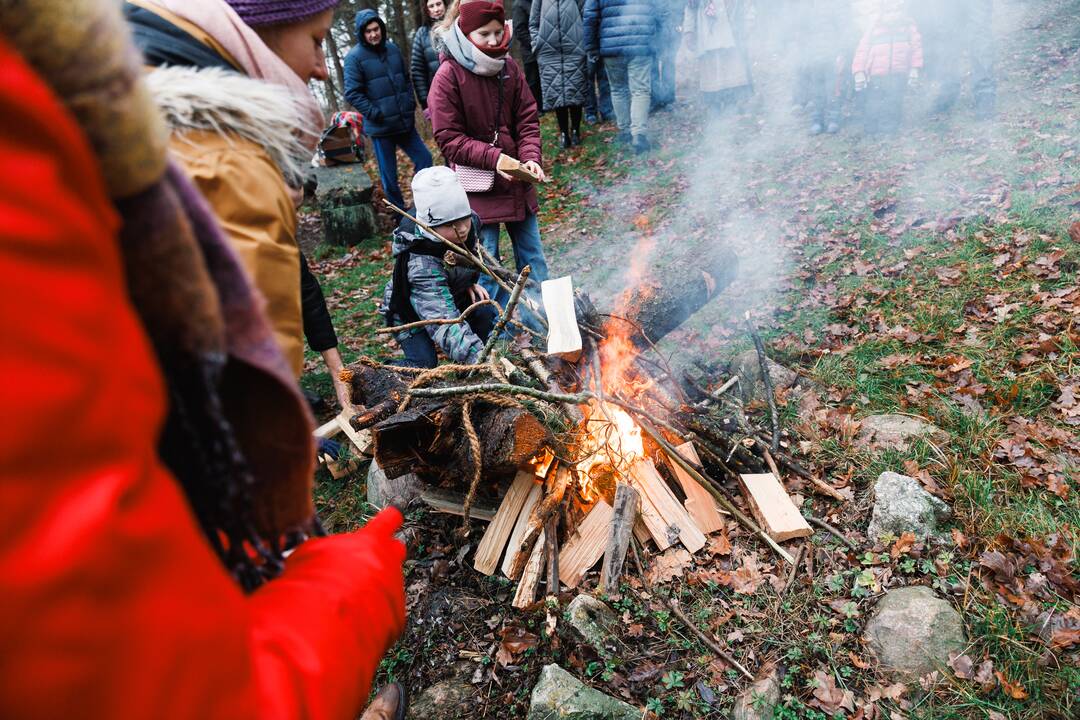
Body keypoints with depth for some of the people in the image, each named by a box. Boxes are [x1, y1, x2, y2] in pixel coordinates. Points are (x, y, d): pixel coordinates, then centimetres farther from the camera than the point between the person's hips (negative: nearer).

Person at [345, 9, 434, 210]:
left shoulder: (392, 48, 7)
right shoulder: (354, 57, -9)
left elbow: (406, 79, 19)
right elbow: (352, 93, -11)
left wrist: (410, 103, 7)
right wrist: (375, 114, -15)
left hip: (405, 122, 5)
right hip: (381, 127, -5)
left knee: (424, 158, 7)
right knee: (389, 175, 4)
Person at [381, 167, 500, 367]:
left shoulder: (470, 222, -23)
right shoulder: (421, 264, -42)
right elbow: (445, 323, -50)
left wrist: (469, 282, -9)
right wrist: (480, 357, -61)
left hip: (448, 294, 6)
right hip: (410, 312, -6)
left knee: (485, 313, -16)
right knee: (424, 364, -17)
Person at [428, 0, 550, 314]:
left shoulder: (509, 67, 2)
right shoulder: (448, 76, -11)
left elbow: (527, 120, 4)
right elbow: (449, 140, -12)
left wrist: (530, 158, -14)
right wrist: (493, 157, -23)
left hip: (517, 182, 5)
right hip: (478, 188, -5)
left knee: (533, 258, 15)